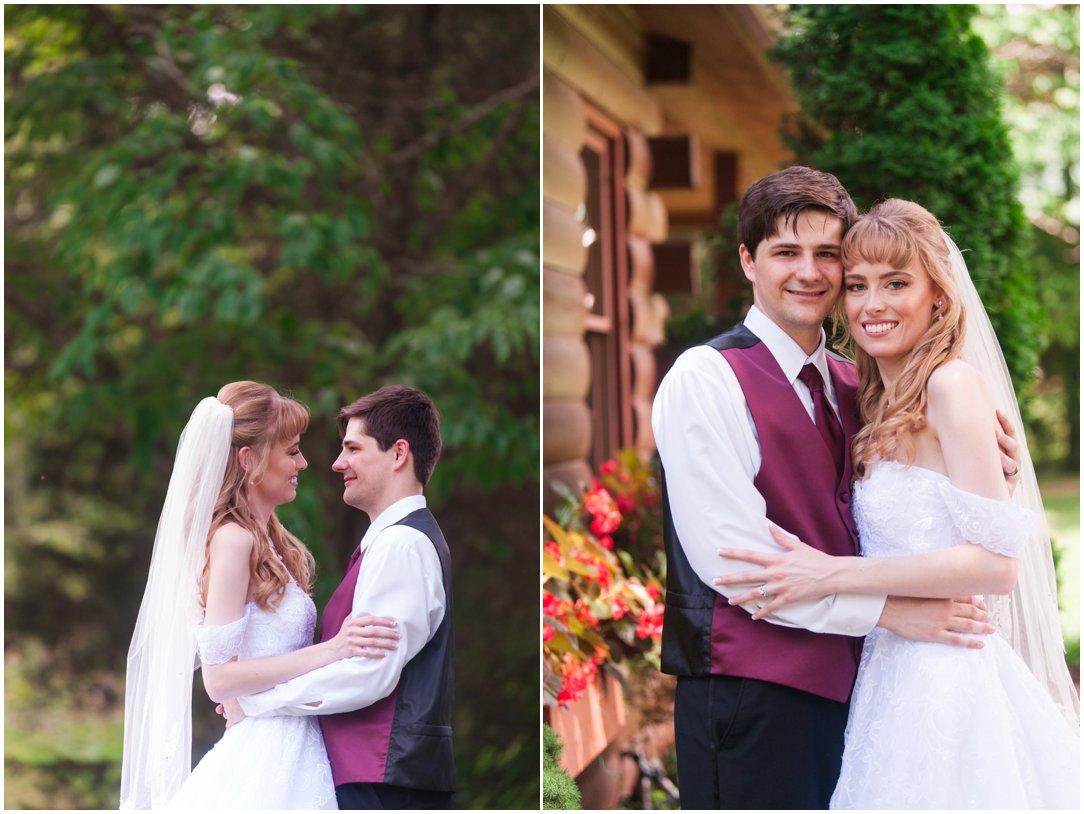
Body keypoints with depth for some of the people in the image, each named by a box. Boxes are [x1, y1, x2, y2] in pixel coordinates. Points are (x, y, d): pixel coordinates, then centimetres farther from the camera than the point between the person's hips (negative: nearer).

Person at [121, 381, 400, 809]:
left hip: (293, 754, 8)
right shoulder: (232, 539, -13)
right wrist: (331, 650, -20)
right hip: (262, 762, -8)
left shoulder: (269, 541, 12)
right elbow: (219, 677, -18)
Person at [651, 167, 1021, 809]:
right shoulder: (706, 378, -9)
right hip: (753, 698, -7)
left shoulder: (851, 384, 14)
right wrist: (889, 609, -17)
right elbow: (729, 556, -17)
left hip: (848, 683, 7)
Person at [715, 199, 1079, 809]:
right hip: (895, 676, 8)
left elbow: (995, 564, -17)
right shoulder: (883, 404, 14)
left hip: (946, 683, -8)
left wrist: (832, 575, -16)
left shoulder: (954, 382, -11)